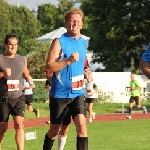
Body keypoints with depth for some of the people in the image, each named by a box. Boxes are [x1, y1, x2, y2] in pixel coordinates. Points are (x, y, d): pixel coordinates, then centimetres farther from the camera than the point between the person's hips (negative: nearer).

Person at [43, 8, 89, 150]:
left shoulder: (84, 43, 8)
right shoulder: (59, 42, -10)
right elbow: (48, 67, -17)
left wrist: (85, 73, 11)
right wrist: (69, 61, -26)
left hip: (77, 92, 4)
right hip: (60, 93, -4)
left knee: (81, 125, -13)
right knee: (54, 129, 9)